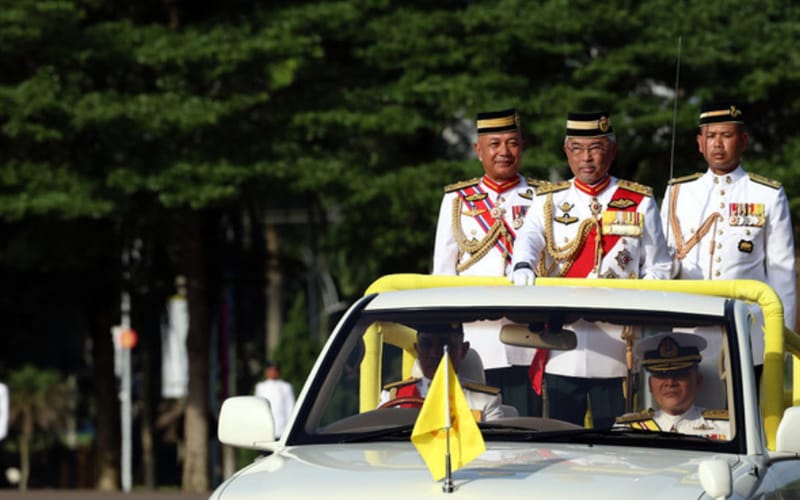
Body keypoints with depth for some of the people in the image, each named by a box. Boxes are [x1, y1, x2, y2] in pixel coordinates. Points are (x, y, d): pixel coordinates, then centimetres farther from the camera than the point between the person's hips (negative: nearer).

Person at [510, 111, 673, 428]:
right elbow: (529, 238, -6)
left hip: (616, 353, -1)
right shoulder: (549, 202, 12)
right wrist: (523, 268, -29)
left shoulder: (639, 203, 9)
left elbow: (659, 270, 10)